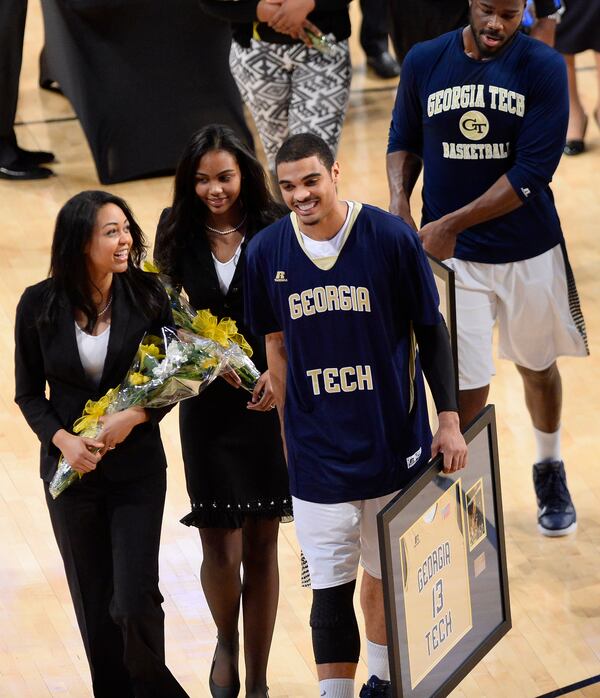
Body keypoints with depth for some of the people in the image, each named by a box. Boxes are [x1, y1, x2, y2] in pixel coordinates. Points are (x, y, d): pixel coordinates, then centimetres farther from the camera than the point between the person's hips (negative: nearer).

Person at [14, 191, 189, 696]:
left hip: (137, 469, -1)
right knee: (94, 604, 7)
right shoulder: (39, 306, -6)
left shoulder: (147, 297, -7)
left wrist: (136, 415, -18)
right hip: (71, 467, 1)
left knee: (135, 602, -8)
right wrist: (62, 439, -15)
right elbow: (29, 393, 2)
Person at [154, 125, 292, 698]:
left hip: (269, 398, 0)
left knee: (262, 544, 8)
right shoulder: (180, 234, -2)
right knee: (220, 547, -3)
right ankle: (226, 641, 30)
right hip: (207, 406, 0)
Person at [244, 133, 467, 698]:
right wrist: (289, 435, 10)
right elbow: (277, 348, 8)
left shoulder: (391, 238, -10)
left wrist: (448, 419, -2)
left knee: (387, 573, 15)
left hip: (395, 441, 0)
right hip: (317, 455, 0)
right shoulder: (267, 252, -4)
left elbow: (430, 332, -1)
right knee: (330, 588, -1)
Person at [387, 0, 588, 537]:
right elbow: (405, 141, 11)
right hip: (454, 253, 0)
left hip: (530, 251, 0)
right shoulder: (424, 63, -3)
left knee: (538, 367, 17)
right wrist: (399, 200, -9)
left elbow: (532, 172, -16)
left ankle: (550, 472, 41)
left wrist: (450, 225, -18)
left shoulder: (544, 68, -12)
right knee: (467, 383, -4)